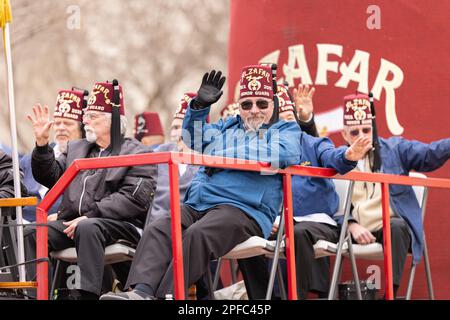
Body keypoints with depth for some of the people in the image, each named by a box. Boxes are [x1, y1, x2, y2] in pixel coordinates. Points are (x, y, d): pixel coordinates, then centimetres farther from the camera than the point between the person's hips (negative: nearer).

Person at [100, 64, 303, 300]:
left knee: (197, 234, -35)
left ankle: (165, 295, -44)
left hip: (243, 208, -5)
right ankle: (142, 291, -43)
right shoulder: (225, 127, 30)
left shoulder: (285, 130, 13)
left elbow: (286, 154, -9)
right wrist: (200, 105, 1)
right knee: (157, 231, -24)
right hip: (196, 205, 6)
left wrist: (225, 155, -7)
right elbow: (194, 139, 20)